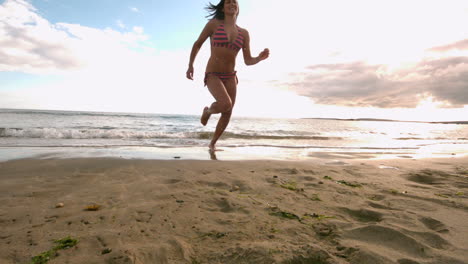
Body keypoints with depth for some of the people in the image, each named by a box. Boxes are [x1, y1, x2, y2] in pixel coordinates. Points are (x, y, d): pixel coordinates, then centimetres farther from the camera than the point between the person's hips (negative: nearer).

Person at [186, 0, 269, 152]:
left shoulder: (244, 33, 4)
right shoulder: (213, 24, -4)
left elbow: (248, 61, 3)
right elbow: (198, 44, 7)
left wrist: (260, 57, -17)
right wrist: (190, 65, 2)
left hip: (230, 77, 4)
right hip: (212, 75, -4)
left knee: (227, 114, 4)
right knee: (226, 104, -29)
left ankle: (213, 144, 26)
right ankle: (207, 111, 8)